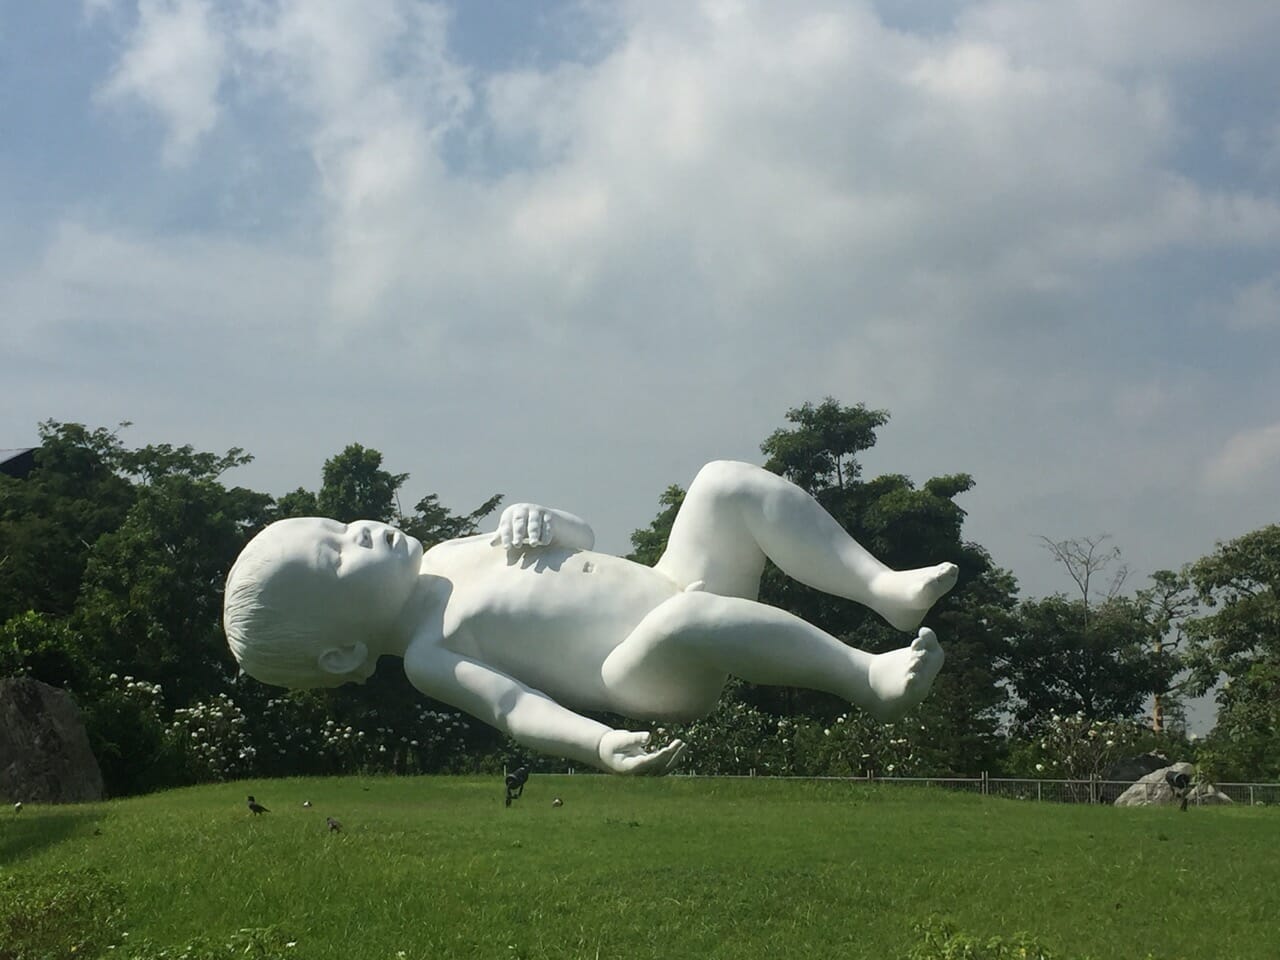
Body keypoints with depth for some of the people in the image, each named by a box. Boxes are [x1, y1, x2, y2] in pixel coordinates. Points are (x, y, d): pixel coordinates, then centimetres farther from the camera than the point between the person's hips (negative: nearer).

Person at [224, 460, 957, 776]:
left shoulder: (452, 553, 17)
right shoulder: (428, 656, -8)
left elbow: (585, 538, 22)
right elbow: (516, 706, -24)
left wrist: (542, 521, -2)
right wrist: (599, 744, -43)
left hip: (678, 586, 9)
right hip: (667, 683, -9)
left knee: (729, 484, -2)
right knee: (686, 621, -40)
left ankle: (886, 588, -7)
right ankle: (869, 677, -28)